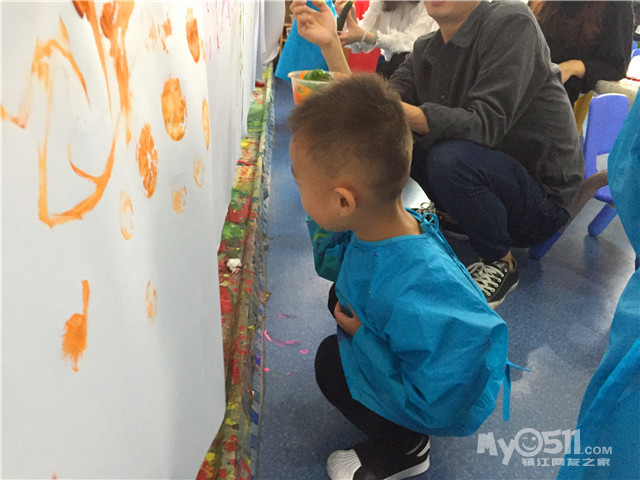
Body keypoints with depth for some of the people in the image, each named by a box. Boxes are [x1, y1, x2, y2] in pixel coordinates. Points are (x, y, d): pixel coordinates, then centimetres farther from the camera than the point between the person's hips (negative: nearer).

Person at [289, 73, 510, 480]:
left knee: (332, 361, -14)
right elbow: (332, 264, 3)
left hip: (448, 410, -8)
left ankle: (402, 447, 9)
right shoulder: (375, 227, -19)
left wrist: (362, 337, -26)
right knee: (340, 294, 11)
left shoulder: (411, 295, -44)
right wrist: (323, 223, -17)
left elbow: (433, 403, -35)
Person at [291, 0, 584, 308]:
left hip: (541, 198, -6)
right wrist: (330, 44, -17)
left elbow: (486, 124, -30)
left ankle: (501, 263, -9)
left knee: (452, 158, -34)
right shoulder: (425, 49, 2)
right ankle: (451, 215, 14)